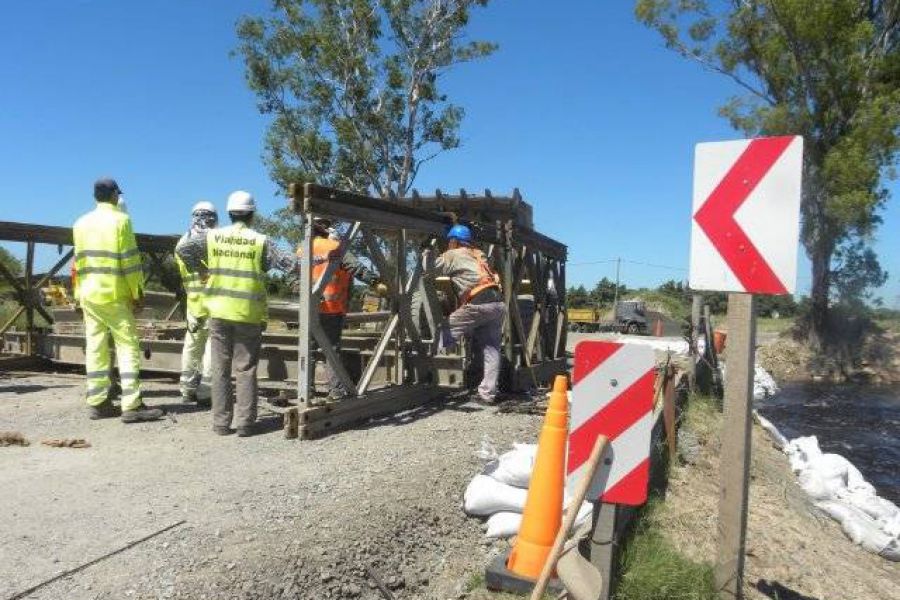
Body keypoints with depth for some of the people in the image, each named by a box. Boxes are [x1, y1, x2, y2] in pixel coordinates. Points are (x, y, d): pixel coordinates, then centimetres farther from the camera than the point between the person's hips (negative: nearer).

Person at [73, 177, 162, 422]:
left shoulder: (81, 223, 12)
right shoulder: (120, 219, -7)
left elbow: (78, 262, 12)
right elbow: (130, 260, -11)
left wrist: (79, 293, 16)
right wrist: (137, 293, -7)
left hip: (88, 294, 7)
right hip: (114, 294, -6)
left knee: (95, 349, 8)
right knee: (128, 347, -5)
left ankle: (97, 402, 12)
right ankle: (131, 406, -8)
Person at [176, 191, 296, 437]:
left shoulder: (212, 236, 2)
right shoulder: (260, 241, -5)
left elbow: (182, 249, 0)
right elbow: (286, 264, -7)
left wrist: (198, 268, 13)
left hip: (219, 311, 2)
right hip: (248, 314, -2)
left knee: (220, 368, 9)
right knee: (246, 369, 6)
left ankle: (221, 422, 12)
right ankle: (245, 423, 6)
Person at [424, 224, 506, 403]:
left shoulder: (453, 255, 7)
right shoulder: (479, 255, 29)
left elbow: (431, 269, 3)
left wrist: (426, 253, 21)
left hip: (479, 304, -7)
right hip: (498, 304, 7)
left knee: (446, 333, 6)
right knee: (490, 348, 7)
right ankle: (488, 393, 7)